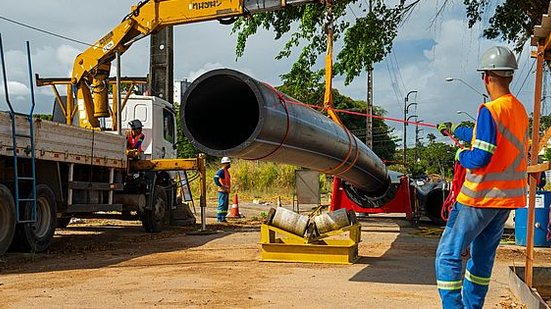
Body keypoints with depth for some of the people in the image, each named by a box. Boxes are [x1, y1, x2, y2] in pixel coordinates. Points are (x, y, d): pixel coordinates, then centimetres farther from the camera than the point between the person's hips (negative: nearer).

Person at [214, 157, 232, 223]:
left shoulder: (226, 171, 18)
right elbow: (216, 178, -24)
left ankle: (223, 217, 16)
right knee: (222, 204, -9)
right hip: (222, 191, -10)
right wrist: (221, 186, -22)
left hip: (226, 191, 10)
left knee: (226, 205, 11)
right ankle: (219, 218, -7)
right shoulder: (221, 171, -13)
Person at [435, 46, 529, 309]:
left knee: (448, 255, -2)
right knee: (482, 257, 18)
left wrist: (461, 155, -1)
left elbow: (479, 159, -23)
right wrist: (455, 131, 35)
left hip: (481, 197, -8)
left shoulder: (490, 110, -18)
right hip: (509, 197, 8)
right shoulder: (520, 110, 8)